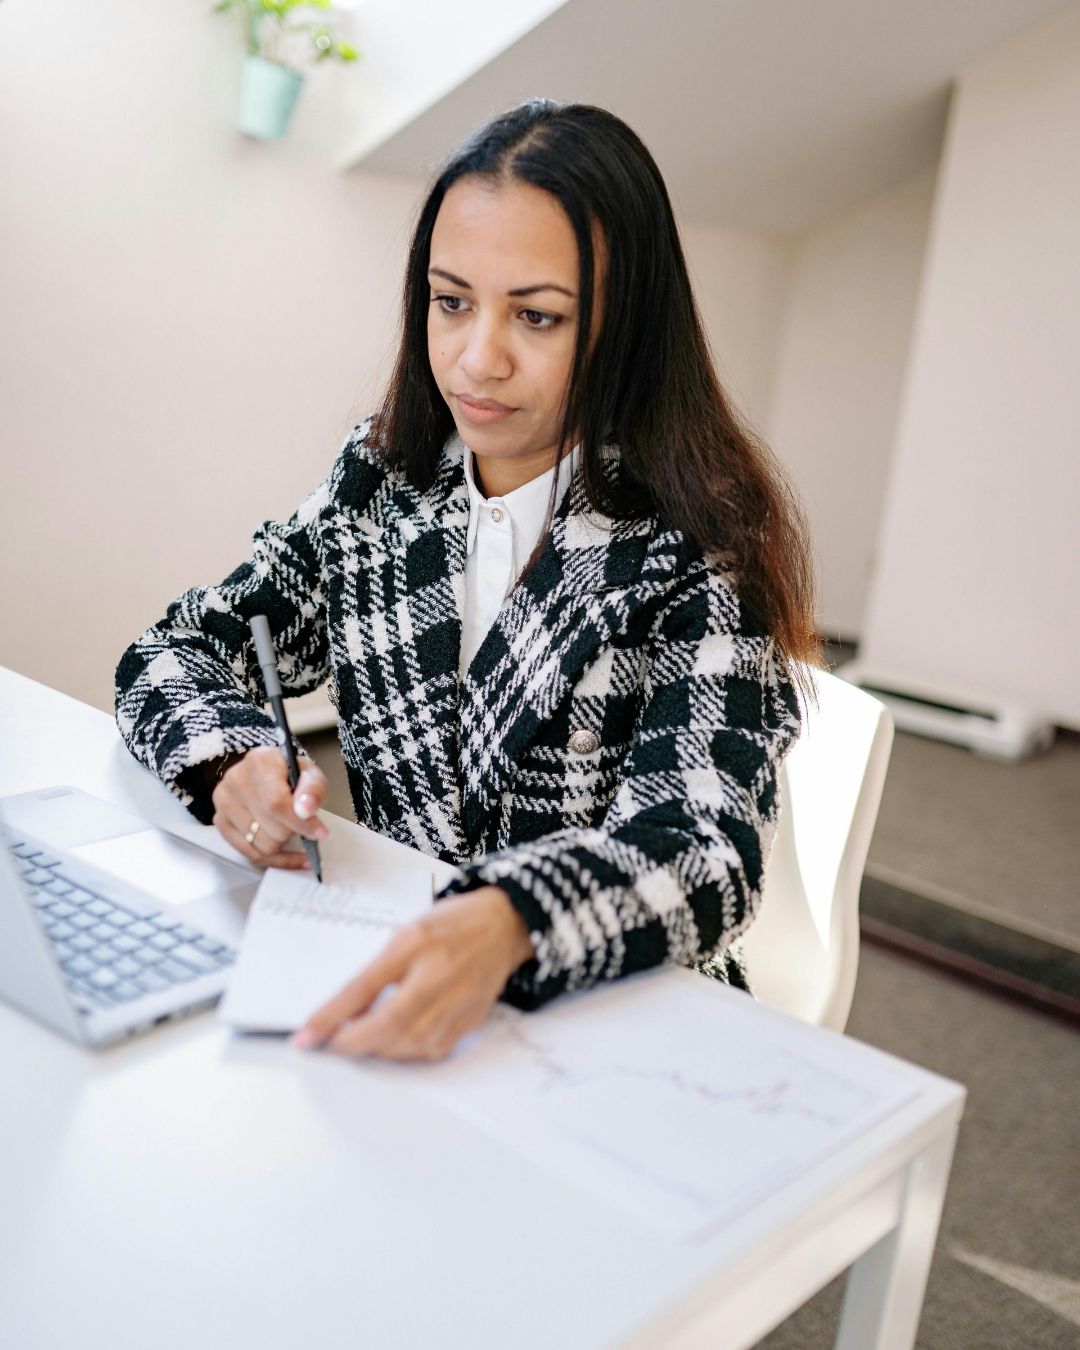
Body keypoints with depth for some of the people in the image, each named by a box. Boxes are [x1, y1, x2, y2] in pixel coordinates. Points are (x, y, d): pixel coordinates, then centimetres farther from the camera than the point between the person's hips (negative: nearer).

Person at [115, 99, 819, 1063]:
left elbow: (709, 846, -20)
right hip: (388, 977, 4)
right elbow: (175, 655, 7)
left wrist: (506, 926, -40)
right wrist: (234, 761, -16)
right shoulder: (383, 479, 4)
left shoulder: (695, 542, -10)